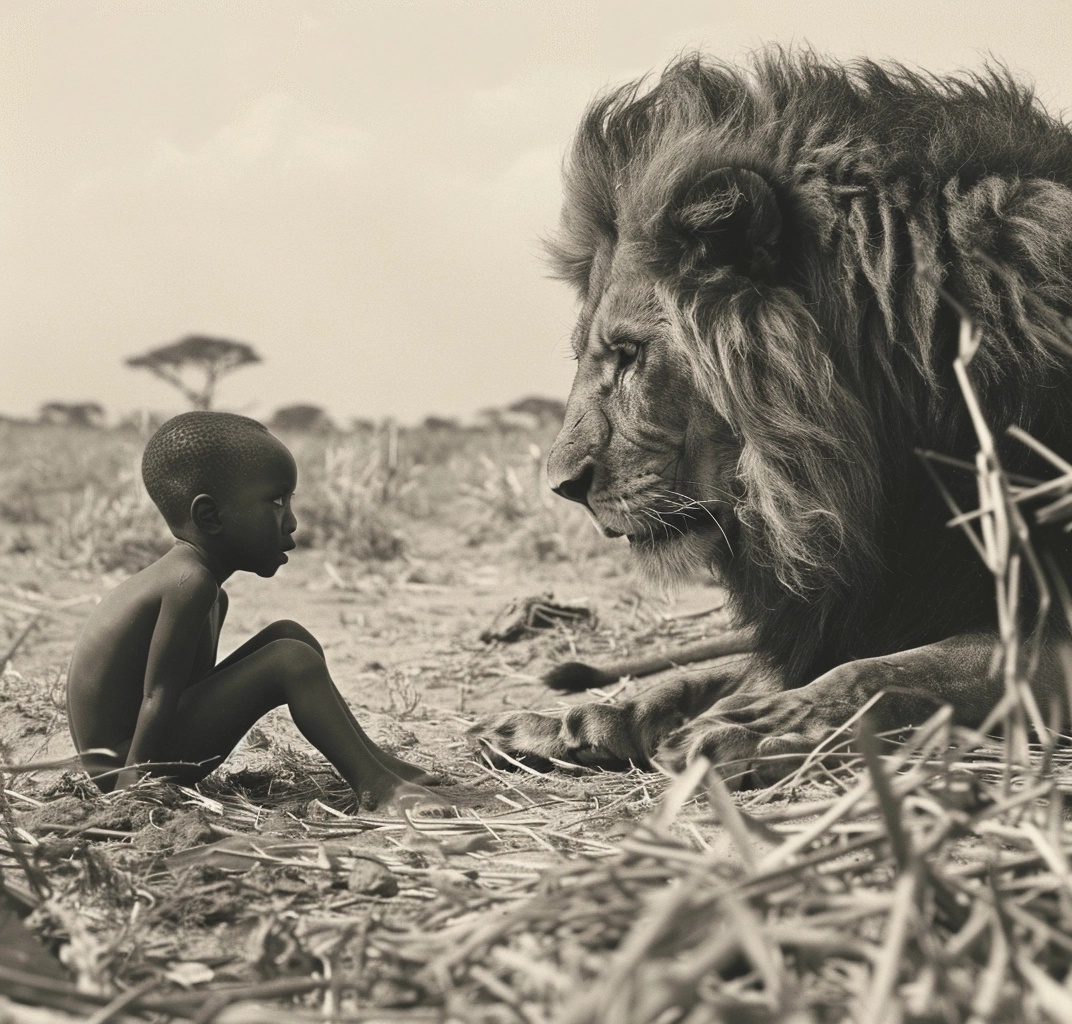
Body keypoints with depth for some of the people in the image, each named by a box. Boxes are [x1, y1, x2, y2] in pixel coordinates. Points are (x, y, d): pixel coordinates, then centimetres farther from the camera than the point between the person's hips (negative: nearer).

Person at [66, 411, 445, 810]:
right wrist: (134, 789, -24)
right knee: (291, 661, -20)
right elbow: (157, 698, -23)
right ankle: (373, 784, -19)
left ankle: (372, 759, 14)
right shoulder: (191, 583, -21)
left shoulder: (192, 581, 12)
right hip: (126, 763, -11)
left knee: (289, 637, 12)